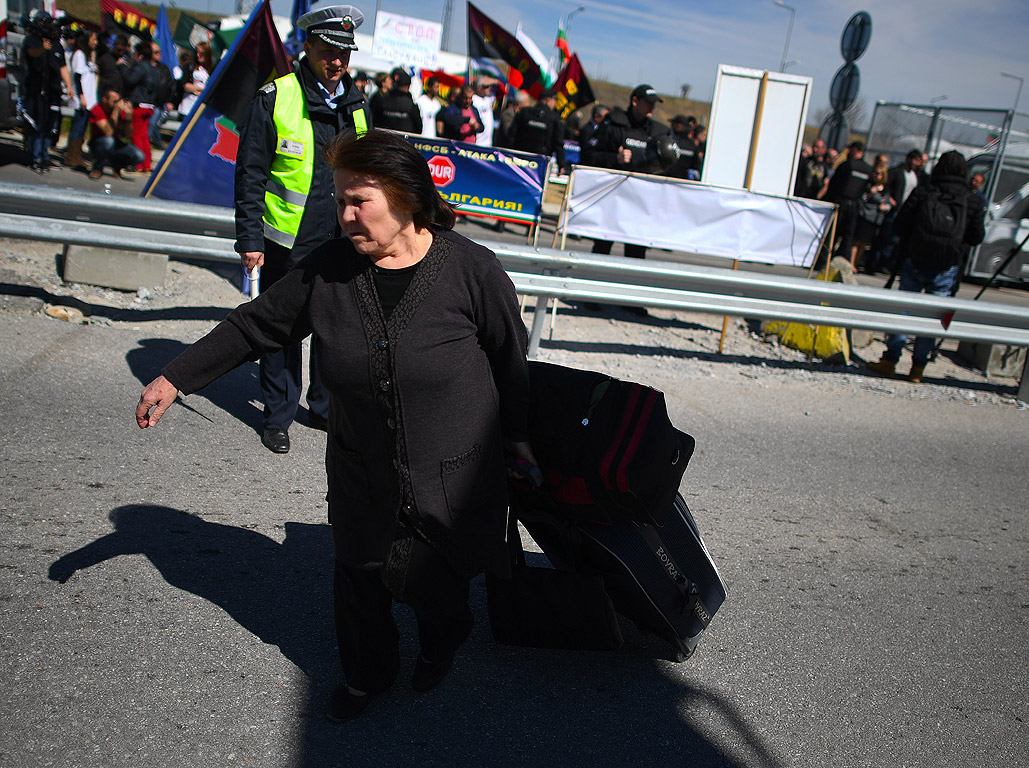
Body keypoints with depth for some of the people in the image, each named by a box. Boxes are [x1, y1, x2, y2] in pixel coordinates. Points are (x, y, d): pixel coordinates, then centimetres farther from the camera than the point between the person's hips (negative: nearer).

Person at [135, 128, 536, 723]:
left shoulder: (472, 269, -17)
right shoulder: (330, 268, -8)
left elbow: (510, 359, -5)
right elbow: (256, 325, 3)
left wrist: (518, 434, 5)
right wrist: (176, 377, 4)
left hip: (450, 475, -3)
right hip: (361, 473, 3)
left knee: (433, 582, 15)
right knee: (358, 576, 17)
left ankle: (442, 644, 53)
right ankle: (368, 674, 49)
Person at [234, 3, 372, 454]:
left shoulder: (356, 106, 9)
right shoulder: (274, 99, -6)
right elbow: (250, 176, -5)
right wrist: (249, 239, -10)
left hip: (340, 243, 4)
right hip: (286, 242, -4)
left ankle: (325, 408, 29)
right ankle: (278, 416, 21)